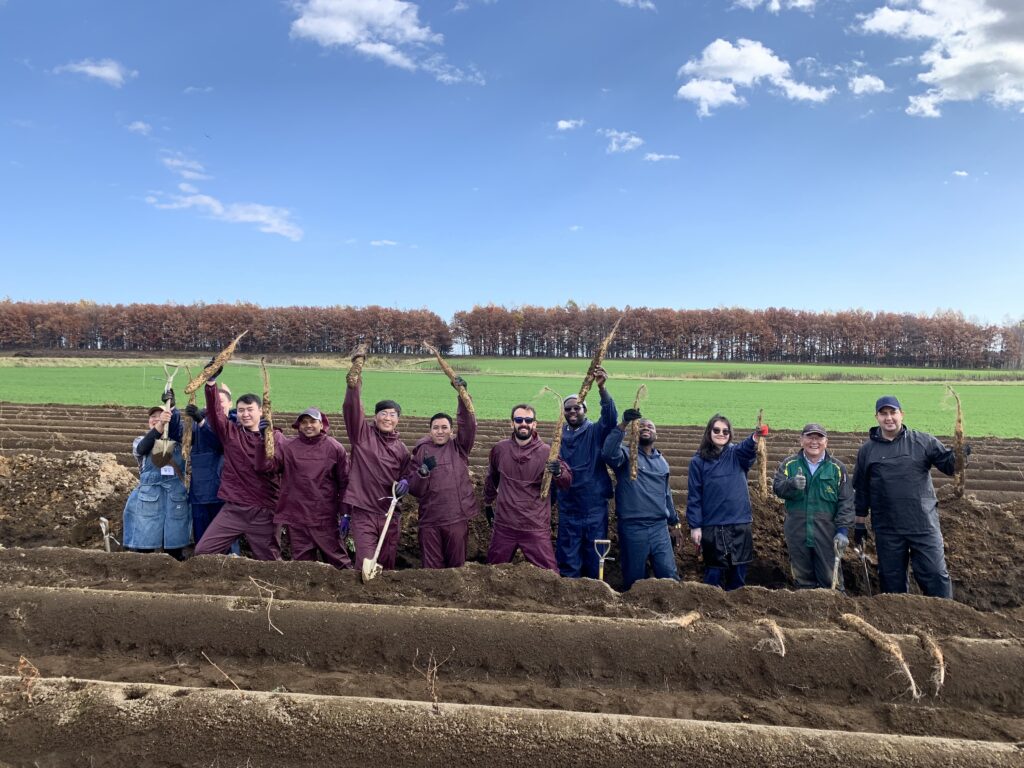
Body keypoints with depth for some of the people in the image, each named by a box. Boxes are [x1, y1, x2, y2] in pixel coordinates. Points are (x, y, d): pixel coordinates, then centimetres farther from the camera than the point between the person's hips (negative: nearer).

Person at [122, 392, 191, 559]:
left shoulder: (177, 440, 11)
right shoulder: (140, 441, 9)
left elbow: (177, 426, -12)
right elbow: (143, 448, -16)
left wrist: (171, 406, -30)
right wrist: (160, 425, -33)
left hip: (175, 498, 1)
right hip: (148, 498, -1)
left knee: (174, 547, 4)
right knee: (144, 547, 0)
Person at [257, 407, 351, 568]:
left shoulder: (335, 448, 1)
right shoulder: (287, 446, 4)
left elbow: (344, 482, 4)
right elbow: (264, 465, -8)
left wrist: (344, 513, 2)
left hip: (326, 519, -2)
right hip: (296, 519, 2)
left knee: (339, 560, 0)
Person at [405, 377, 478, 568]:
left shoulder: (459, 447, 5)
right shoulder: (421, 451, 6)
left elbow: (468, 424, -13)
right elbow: (414, 489, 2)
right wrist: (423, 471, -18)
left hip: (457, 518, 0)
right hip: (429, 520, 0)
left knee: (457, 565, 10)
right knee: (432, 568, 7)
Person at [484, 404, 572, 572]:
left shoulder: (546, 452, -8)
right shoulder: (499, 449, 1)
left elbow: (567, 483, -14)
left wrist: (558, 472, -35)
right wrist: (488, 503, 25)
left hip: (536, 528, -3)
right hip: (503, 526, 3)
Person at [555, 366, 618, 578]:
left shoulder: (596, 432, -2)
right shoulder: (560, 437, 6)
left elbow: (610, 417, -22)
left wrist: (601, 388, -37)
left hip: (595, 506, -2)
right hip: (568, 507, 2)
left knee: (595, 555, 7)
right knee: (568, 556, 8)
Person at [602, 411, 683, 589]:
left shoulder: (662, 461, 17)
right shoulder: (626, 454, -1)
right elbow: (609, 454, -25)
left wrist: (674, 523, 24)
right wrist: (623, 426, -31)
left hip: (660, 527, 4)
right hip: (632, 527, -4)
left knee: (669, 575, -2)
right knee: (634, 578, 5)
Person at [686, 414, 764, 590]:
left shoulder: (737, 454, 3)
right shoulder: (698, 461, 1)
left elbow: (748, 448, -21)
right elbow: (694, 496, 0)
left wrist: (755, 437, -44)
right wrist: (694, 526, -5)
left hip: (741, 524, 2)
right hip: (712, 526, -2)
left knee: (739, 571, 9)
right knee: (714, 571, 4)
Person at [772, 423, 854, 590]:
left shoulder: (837, 468, 4)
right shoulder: (788, 464, 6)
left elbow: (846, 502, 2)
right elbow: (777, 487, -7)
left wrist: (843, 530, -7)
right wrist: (791, 484, -29)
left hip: (826, 534, -1)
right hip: (797, 532, 1)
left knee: (831, 579, 1)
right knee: (803, 579, 11)